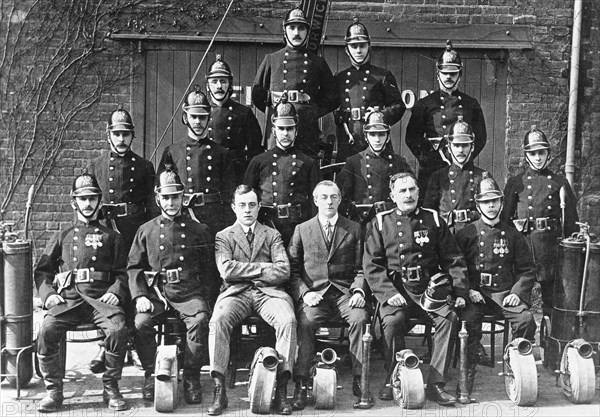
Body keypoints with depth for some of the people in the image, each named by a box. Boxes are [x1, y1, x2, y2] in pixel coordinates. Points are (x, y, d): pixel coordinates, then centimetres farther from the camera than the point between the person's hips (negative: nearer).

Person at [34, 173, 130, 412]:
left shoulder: (111, 237, 21)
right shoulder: (61, 237, 24)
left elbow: (123, 272, 14)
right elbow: (41, 271, 19)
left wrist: (116, 292, -6)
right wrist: (48, 294, 0)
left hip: (101, 297, -1)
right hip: (68, 299, 1)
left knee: (118, 330, -31)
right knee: (46, 332, -28)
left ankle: (110, 388, -12)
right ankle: (53, 390, -9)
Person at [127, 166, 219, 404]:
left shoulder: (198, 230, 13)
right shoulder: (146, 231, 14)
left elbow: (210, 269, 12)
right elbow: (134, 267, 11)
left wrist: (207, 300, -1)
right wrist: (139, 296, -5)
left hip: (190, 292, -1)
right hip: (156, 293, 1)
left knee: (200, 320, -31)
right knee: (141, 323, -27)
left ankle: (191, 378, -15)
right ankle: (151, 375, -6)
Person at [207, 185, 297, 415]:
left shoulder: (272, 235, 18)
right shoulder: (223, 237, 15)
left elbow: (284, 271, 3)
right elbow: (227, 270, -3)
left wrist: (245, 271, -1)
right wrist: (263, 267, -3)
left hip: (268, 292, 1)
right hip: (236, 293, 0)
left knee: (288, 320, -31)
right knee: (218, 320, -33)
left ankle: (281, 391, -28)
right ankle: (219, 391, -28)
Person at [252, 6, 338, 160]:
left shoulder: (317, 63, 11)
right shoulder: (271, 60, 11)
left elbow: (332, 98, 16)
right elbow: (257, 95, 16)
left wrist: (313, 112, 6)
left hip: (308, 130, 0)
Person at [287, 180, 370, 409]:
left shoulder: (354, 229, 15)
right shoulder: (302, 230, 14)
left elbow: (361, 268, 12)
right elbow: (292, 269, 9)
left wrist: (358, 290, -7)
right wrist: (305, 292, -8)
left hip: (345, 292, 1)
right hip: (314, 293, 0)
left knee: (360, 318, -30)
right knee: (305, 322, -31)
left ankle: (359, 380, -21)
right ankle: (301, 385, -26)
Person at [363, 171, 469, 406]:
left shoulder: (433, 220, 13)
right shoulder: (380, 223, 8)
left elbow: (453, 259, 13)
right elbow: (371, 265, 2)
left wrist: (461, 291, 1)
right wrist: (389, 292, -12)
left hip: (429, 287, 2)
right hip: (395, 288, -1)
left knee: (449, 318, -25)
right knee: (392, 320, -30)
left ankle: (436, 384, -17)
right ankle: (393, 380, -10)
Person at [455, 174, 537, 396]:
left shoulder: (512, 234, 12)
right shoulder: (465, 234, 7)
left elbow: (527, 270, 13)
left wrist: (518, 292, -4)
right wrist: (468, 290, -10)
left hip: (505, 292, 2)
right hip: (475, 292, -2)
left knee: (526, 318, -26)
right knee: (469, 321, -31)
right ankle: (466, 380, -22)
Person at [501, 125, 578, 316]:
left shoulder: (560, 182, 9)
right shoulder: (516, 182, 7)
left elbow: (571, 220, 8)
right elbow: (504, 218, 6)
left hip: (552, 243, 1)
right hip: (523, 241, -1)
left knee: (552, 293, 6)